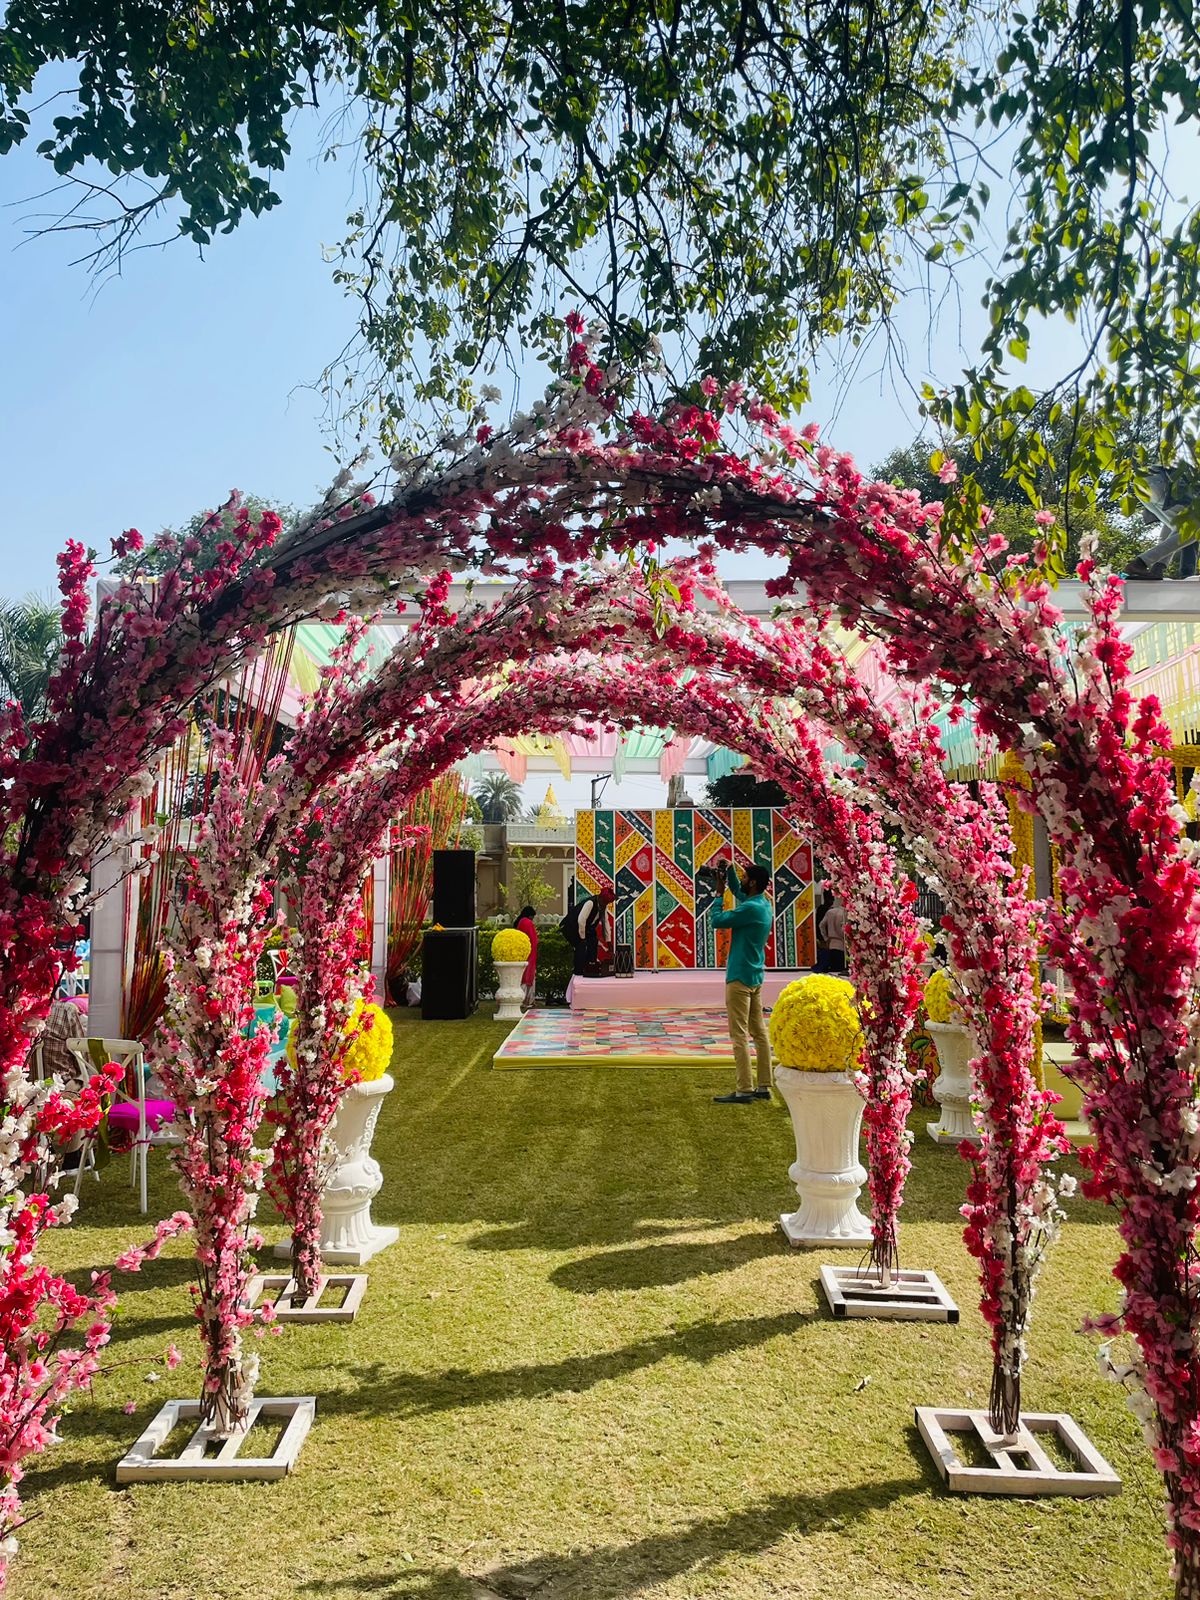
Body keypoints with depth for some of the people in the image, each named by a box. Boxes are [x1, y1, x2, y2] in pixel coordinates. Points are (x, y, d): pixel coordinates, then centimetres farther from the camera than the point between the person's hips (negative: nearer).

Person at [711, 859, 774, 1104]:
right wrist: (729, 871, 15)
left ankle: (744, 1090, -7)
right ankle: (763, 1086, 15)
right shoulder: (763, 904, 11)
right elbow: (737, 891, 29)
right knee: (759, 1031, 10)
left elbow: (717, 921, -16)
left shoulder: (751, 908, -19)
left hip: (740, 977, -10)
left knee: (739, 1035, -7)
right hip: (755, 976, 10)